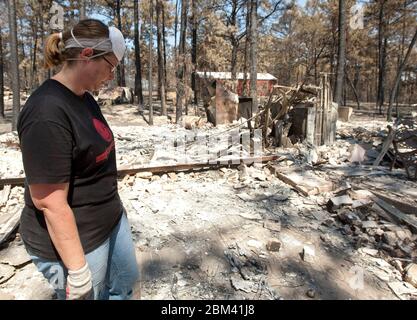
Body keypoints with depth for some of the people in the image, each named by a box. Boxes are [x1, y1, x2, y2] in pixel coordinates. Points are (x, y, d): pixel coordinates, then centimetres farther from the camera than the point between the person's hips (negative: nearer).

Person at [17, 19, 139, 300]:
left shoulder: (84, 97, 3)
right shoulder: (47, 113, -27)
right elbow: (50, 203, -26)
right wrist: (78, 270, -20)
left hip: (111, 221, 9)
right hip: (75, 238, -9)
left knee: (126, 281, 24)